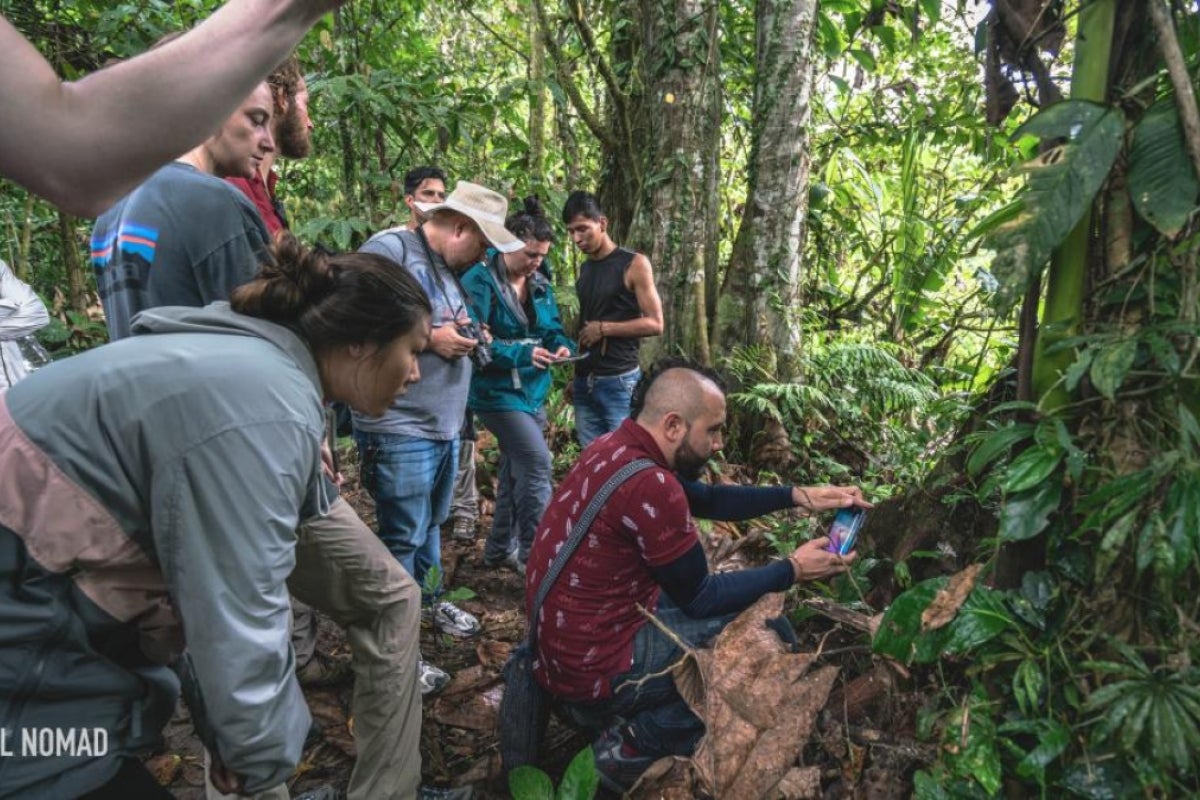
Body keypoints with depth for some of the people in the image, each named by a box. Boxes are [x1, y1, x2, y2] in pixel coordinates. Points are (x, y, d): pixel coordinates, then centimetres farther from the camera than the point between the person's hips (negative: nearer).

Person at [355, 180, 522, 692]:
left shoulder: (448, 268, 15)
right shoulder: (389, 249, -13)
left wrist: (466, 337, 3)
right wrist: (431, 339, -19)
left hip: (445, 425, 9)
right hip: (399, 429, -9)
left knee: (431, 526, 22)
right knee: (403, 538, -1)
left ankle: (429, 601, 41)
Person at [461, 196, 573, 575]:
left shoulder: (540, 285, 8)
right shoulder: (480, 281, -15)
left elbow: (553, 328, 13)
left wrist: (561, 346, -11)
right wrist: (522, 354, -32)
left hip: (533, 389, 8)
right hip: (497, 390, -8)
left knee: (516, 468, 14)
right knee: (537, 462, -16)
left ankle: (500, 548, 29)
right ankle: (533, 552, -5)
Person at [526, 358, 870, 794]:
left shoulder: (617, 448, 2)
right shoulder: (648, 485, -27)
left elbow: (709, 499, 14)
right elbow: (700, 598, -14)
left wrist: (799, 495, 7)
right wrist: (792, 569, -3)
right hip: (590, 664, -9)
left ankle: (605, 709, 18)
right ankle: (632, 745, 2)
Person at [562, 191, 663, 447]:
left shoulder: (634, 264, -6)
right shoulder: (584, 269, 14)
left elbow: (654, 324, -9)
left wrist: (604, 329, -11)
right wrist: (575, 376, 12)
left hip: (619, 382, -6)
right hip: (584, 382, 6)